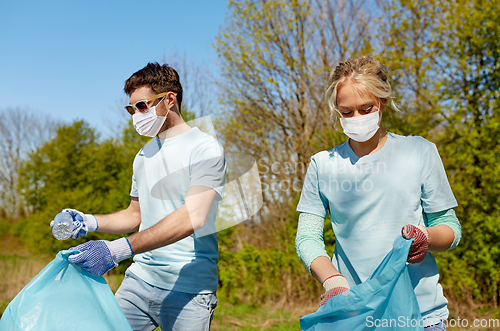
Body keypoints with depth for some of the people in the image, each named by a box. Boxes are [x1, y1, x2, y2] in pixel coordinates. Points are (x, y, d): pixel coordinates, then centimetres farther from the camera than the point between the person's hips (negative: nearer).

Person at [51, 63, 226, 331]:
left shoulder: (204, 149, -9)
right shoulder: (144, 155, 15)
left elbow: (192, 218, -21)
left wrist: (118, 249, -26)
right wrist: (89, 222, 3)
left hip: (187, 288, -6)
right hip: (139, 279, 6)